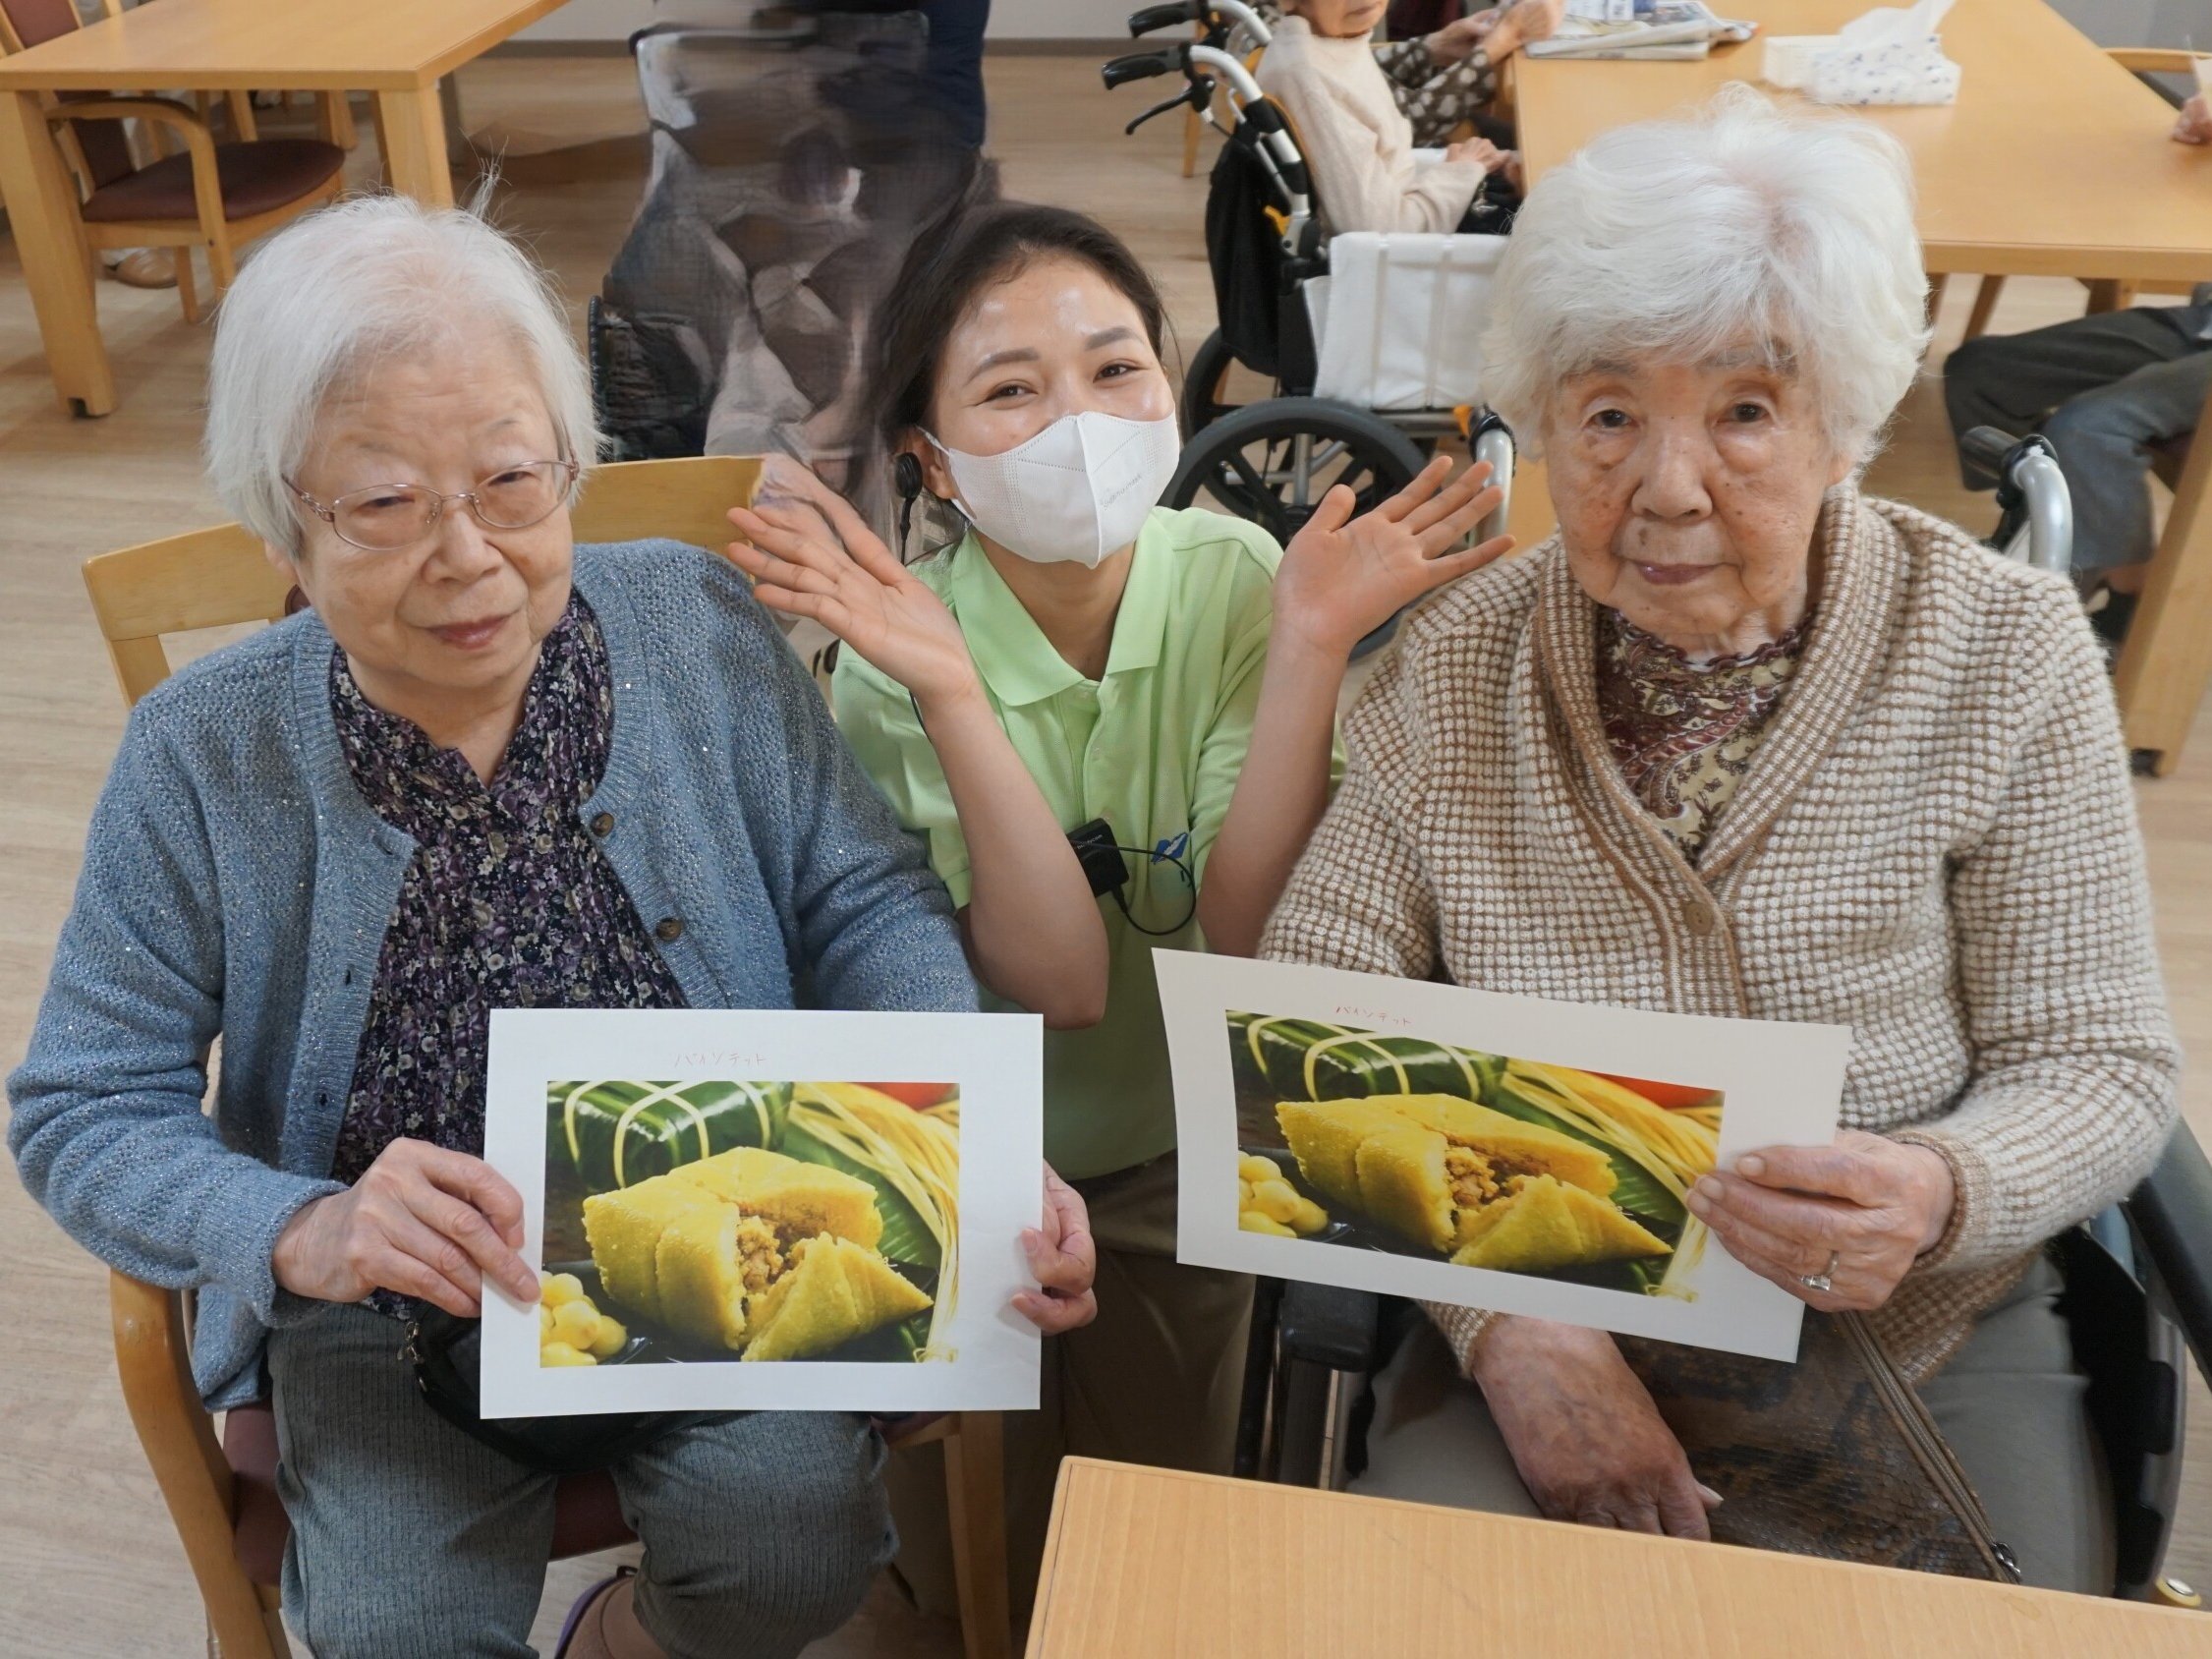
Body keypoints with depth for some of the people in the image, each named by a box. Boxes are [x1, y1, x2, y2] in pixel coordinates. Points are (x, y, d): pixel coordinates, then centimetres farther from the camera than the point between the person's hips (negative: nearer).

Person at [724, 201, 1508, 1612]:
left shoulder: (1235, 581, -16)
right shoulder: (899, 647, -20)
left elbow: (1243, 928, -24)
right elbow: (1060, 979, -28)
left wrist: (1311, 644, -32)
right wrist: (950, 693, -38)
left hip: (1185, 1146, 2)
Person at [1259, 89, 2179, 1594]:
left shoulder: (2004, 656, -7)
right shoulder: (1456, 663, -5)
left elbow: (2101, 1061, -4)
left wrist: (1942, 1193, -27)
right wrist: (1501, 1311, -20)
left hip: (1929, 1347, 1)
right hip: (1534, 1341, 0)